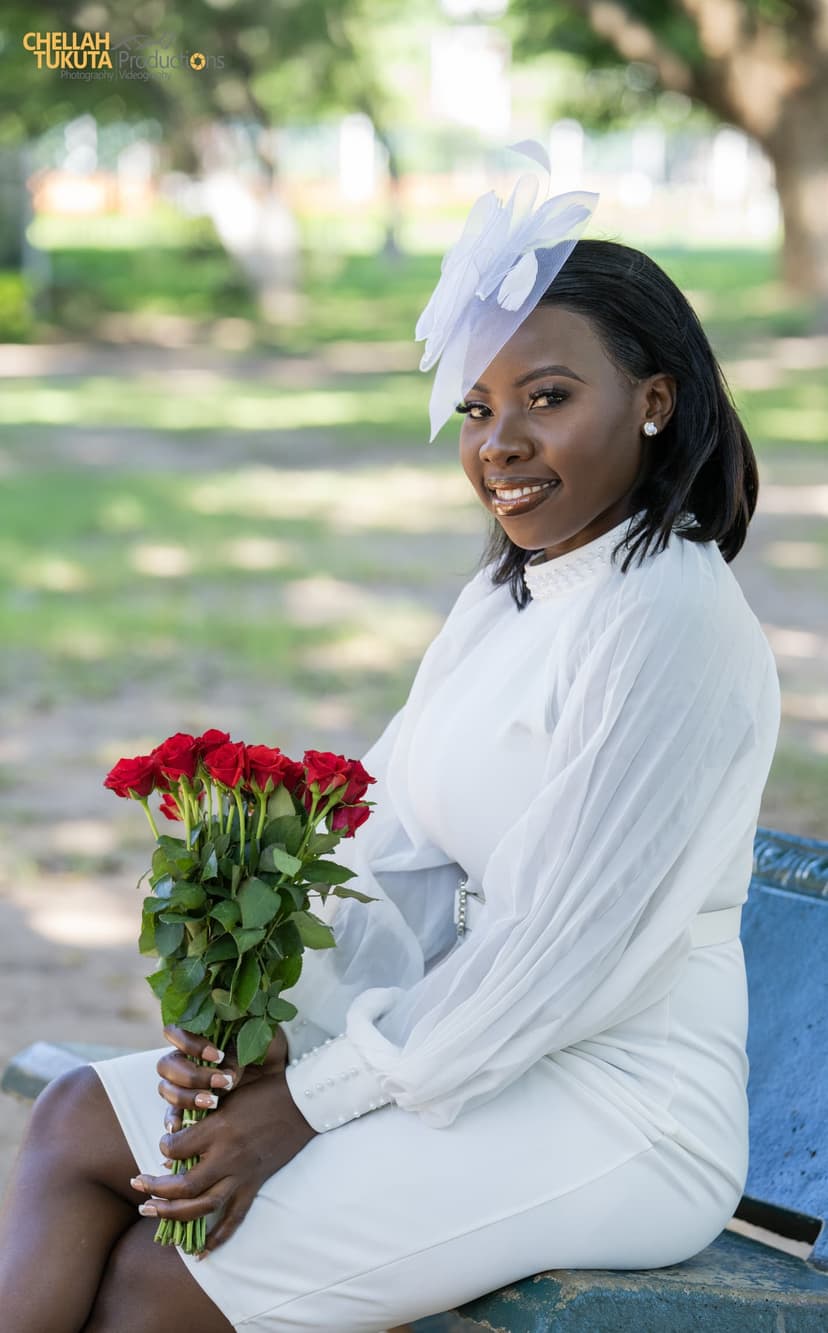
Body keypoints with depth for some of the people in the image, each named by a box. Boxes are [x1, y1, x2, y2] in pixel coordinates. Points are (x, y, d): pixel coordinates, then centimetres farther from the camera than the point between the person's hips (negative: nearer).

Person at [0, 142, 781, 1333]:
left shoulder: (670, 622, -18)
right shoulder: (501, 599, 12)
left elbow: (557, 950, -21)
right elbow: (394, 856, 8)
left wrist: (306, 1104, -16)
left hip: (618, 1109, -9)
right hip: (472, 1045, 9)